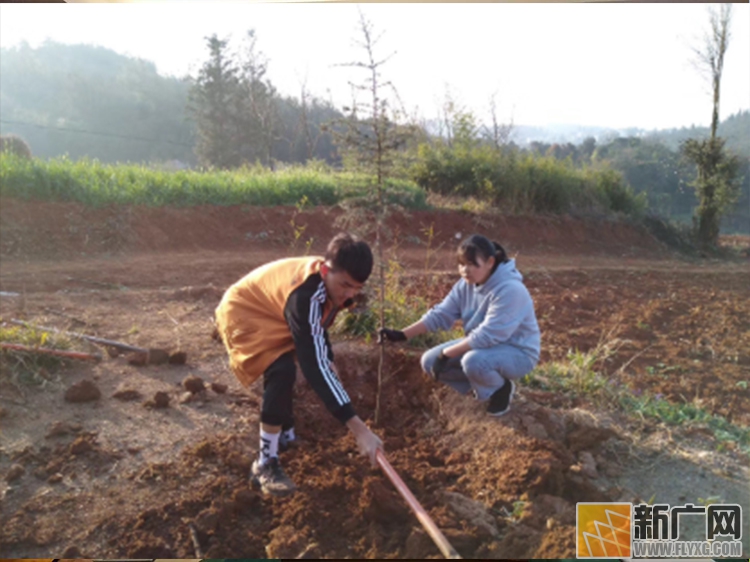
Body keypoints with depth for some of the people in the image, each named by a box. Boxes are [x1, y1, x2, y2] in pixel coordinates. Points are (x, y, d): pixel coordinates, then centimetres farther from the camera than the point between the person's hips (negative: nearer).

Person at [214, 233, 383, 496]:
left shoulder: (330, 281, -12)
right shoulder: (306, 296, -40)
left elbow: (318, 324, 10)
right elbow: (314, 366, -45)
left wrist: (329, 360, -4)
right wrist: (358, 428, -47)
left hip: (268, 312, 10)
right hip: (243, 314, -10)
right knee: (282, 372, -30)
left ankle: (285, 435, 51)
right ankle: (264, 464, -15)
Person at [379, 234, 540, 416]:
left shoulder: (510, 290, -30)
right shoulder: (466, 285, -6)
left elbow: (486, 335, -34)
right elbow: (440, 314, -7)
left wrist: (446, 354, -31)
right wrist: (401, 335, -18)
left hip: (517, 352, -7)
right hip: (482, 346, 7)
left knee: (473, 361, -38)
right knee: (430, 362, -5)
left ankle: (502, 389, -4)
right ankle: (483, 381, 12)